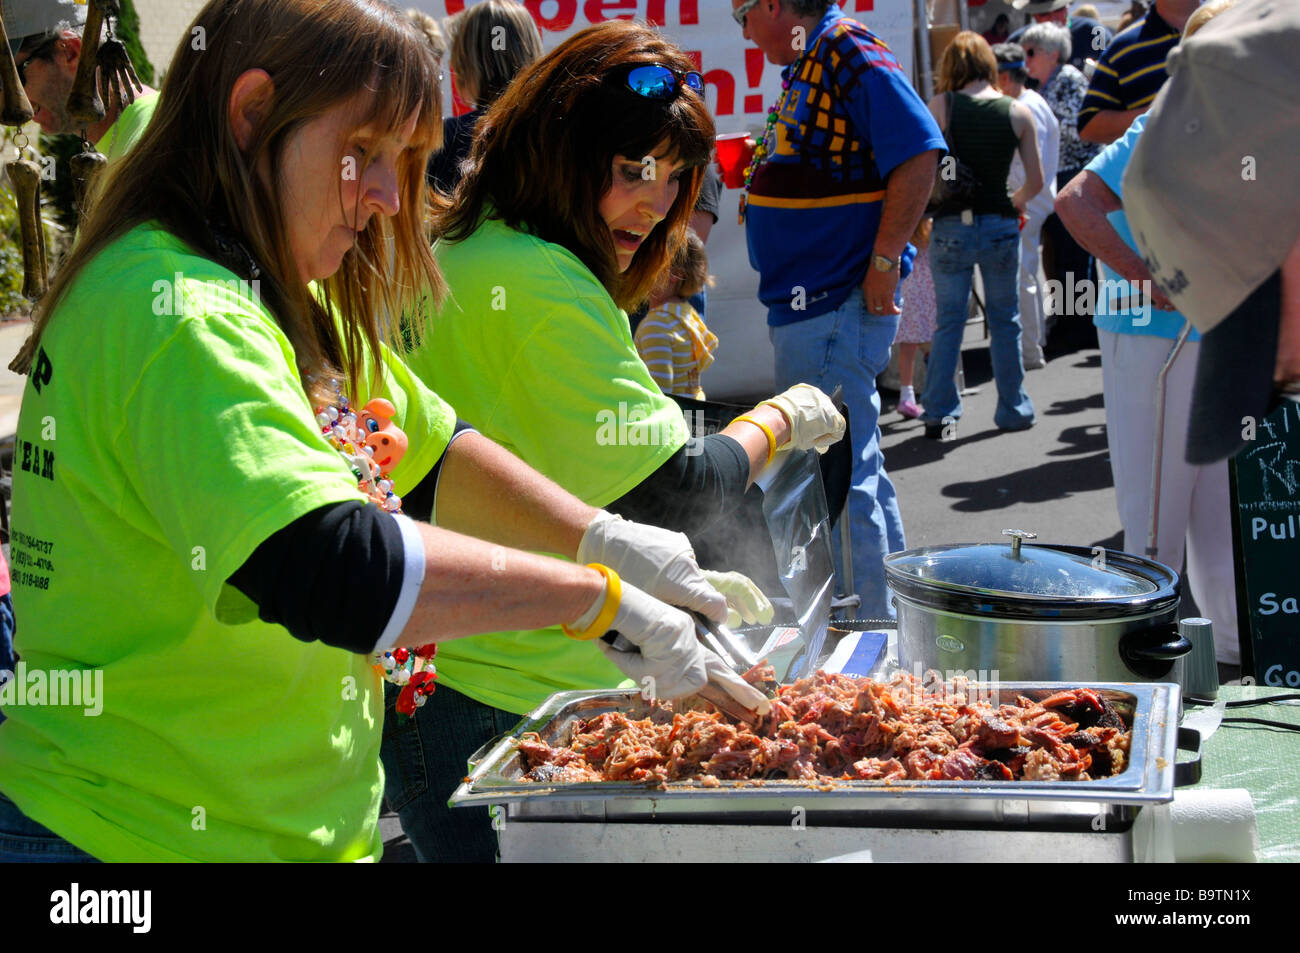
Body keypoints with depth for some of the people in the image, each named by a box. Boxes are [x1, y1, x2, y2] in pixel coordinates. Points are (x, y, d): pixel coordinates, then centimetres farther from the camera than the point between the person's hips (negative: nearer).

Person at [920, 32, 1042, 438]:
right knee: (1004, 321, 14)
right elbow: (1036, 181, 3)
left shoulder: (941, 106, -4)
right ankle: (1013, 409, 20)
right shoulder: (1018, 112, 0)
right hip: (1000, 226, 1)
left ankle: (939, 414, 8)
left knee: (949, 321, 9)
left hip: (950, 226, -1)